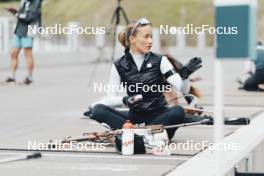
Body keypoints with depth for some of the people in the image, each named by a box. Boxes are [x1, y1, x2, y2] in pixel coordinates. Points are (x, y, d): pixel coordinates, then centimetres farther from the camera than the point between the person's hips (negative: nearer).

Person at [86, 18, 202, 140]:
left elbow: (183, 90, -10)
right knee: (98, 110, -22)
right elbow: (110, 98, -1)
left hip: (159, 116, -1)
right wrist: (125, 100, -23)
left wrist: (185, 75, -32)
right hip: (135, 117, 1)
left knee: (178, 112, -33)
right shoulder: (119, 66, 1)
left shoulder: (159, 61, -2)